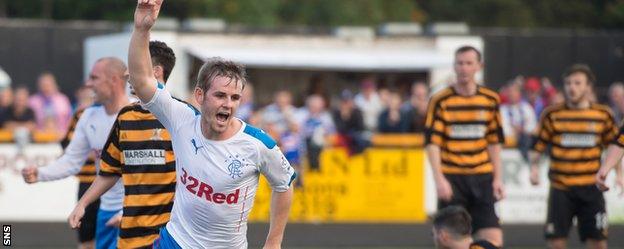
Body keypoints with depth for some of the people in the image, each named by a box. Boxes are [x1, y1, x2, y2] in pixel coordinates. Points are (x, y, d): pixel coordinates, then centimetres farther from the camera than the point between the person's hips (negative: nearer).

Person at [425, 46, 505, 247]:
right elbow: (432, 143, -7)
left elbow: (494, 142, 13)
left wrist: (497, 178, 7)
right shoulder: (440, 101, -2)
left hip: (482, 178, 3)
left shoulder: (490, 100, 8)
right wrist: (439, 179, -17)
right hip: (451, 179, -3)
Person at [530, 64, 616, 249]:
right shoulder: (552, 115, 0)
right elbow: (538, 145, 4)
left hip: (591, 187, 1)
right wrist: (534, 167, -11)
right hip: (560, 187, 0)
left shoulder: (603, 115, 3)